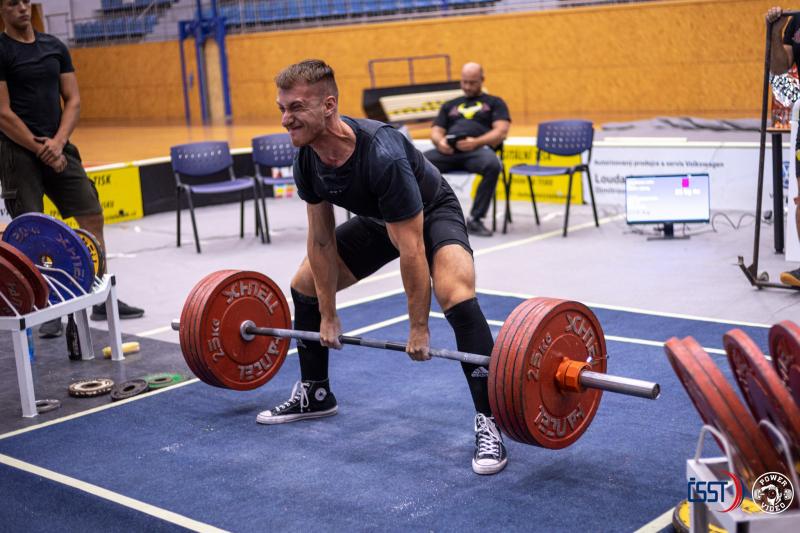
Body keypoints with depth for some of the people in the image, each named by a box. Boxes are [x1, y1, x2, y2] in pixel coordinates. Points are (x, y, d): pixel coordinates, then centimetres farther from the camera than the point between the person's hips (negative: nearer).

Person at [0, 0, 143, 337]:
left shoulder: (55, 47, 10)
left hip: (58, 147, 6)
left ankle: (103, 300, 14)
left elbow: (73, 100, 6)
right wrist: (40, 149, -14)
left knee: (93, 216, 4)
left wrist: (58, 142, -9)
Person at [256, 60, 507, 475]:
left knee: (457, 297, -33)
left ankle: (488, 423, -23)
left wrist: (419, 330, -30)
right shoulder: (308, 161, -19)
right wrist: (328, 317, -4)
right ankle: (315, 395, 24)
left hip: (432, 214, -7)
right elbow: (321, 241, -7)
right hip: (377, 220, 8)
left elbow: (411, 250, -36)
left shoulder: (382, 156, -41)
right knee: (304, 286, 6)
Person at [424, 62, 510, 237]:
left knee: (493, 164, -39)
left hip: (478, 149, -3)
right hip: (448, 150, 3)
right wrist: (440, 141, -7)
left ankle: (475, 219, -28)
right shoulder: (449, 105, 30)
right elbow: (436, 131, 20)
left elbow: (501, 132, 4)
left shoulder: (494, 103, 20)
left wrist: (476, 142, -15)